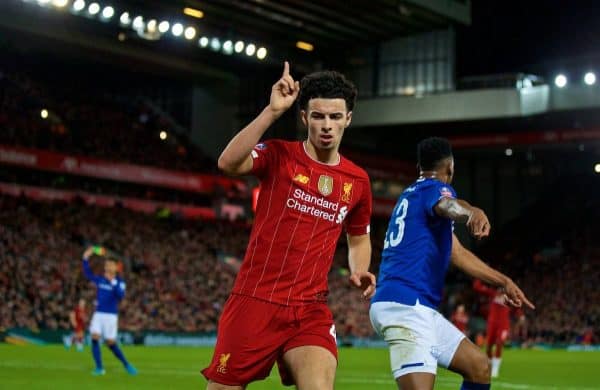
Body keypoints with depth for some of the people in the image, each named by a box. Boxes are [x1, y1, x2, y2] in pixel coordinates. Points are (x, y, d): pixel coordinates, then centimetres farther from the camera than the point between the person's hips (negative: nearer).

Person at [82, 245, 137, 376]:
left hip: (111, 315, -3)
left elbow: (120, 295, -19)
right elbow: (88, 273, -2)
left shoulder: (119, 282, -4)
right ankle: (99, 368, -8)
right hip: (98, 314, 3)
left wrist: (113, 282, -30)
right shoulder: (99, 279, 6)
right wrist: (85, 258, -15)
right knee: (95, 338, -15)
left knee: (111, 343, -2)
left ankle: (126, 365, 18)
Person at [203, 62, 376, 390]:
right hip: (254, 301, -2)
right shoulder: (279, 156, -4)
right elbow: (228, 163, -25)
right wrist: (272, 111, -28)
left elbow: (359, 238, 24)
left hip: (310, 310, 2)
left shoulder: (358, 181, 8)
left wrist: (359, 272, 4)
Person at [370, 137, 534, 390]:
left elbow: (457, 253, 28)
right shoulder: (434, 188, -4)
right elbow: (448, 205, -33)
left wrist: (503, 281, 27)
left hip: (416, 308, 10)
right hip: (406, 305, -10)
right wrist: (473, 213, -55)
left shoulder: (412, 194, 24)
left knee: (479, 367, 15)